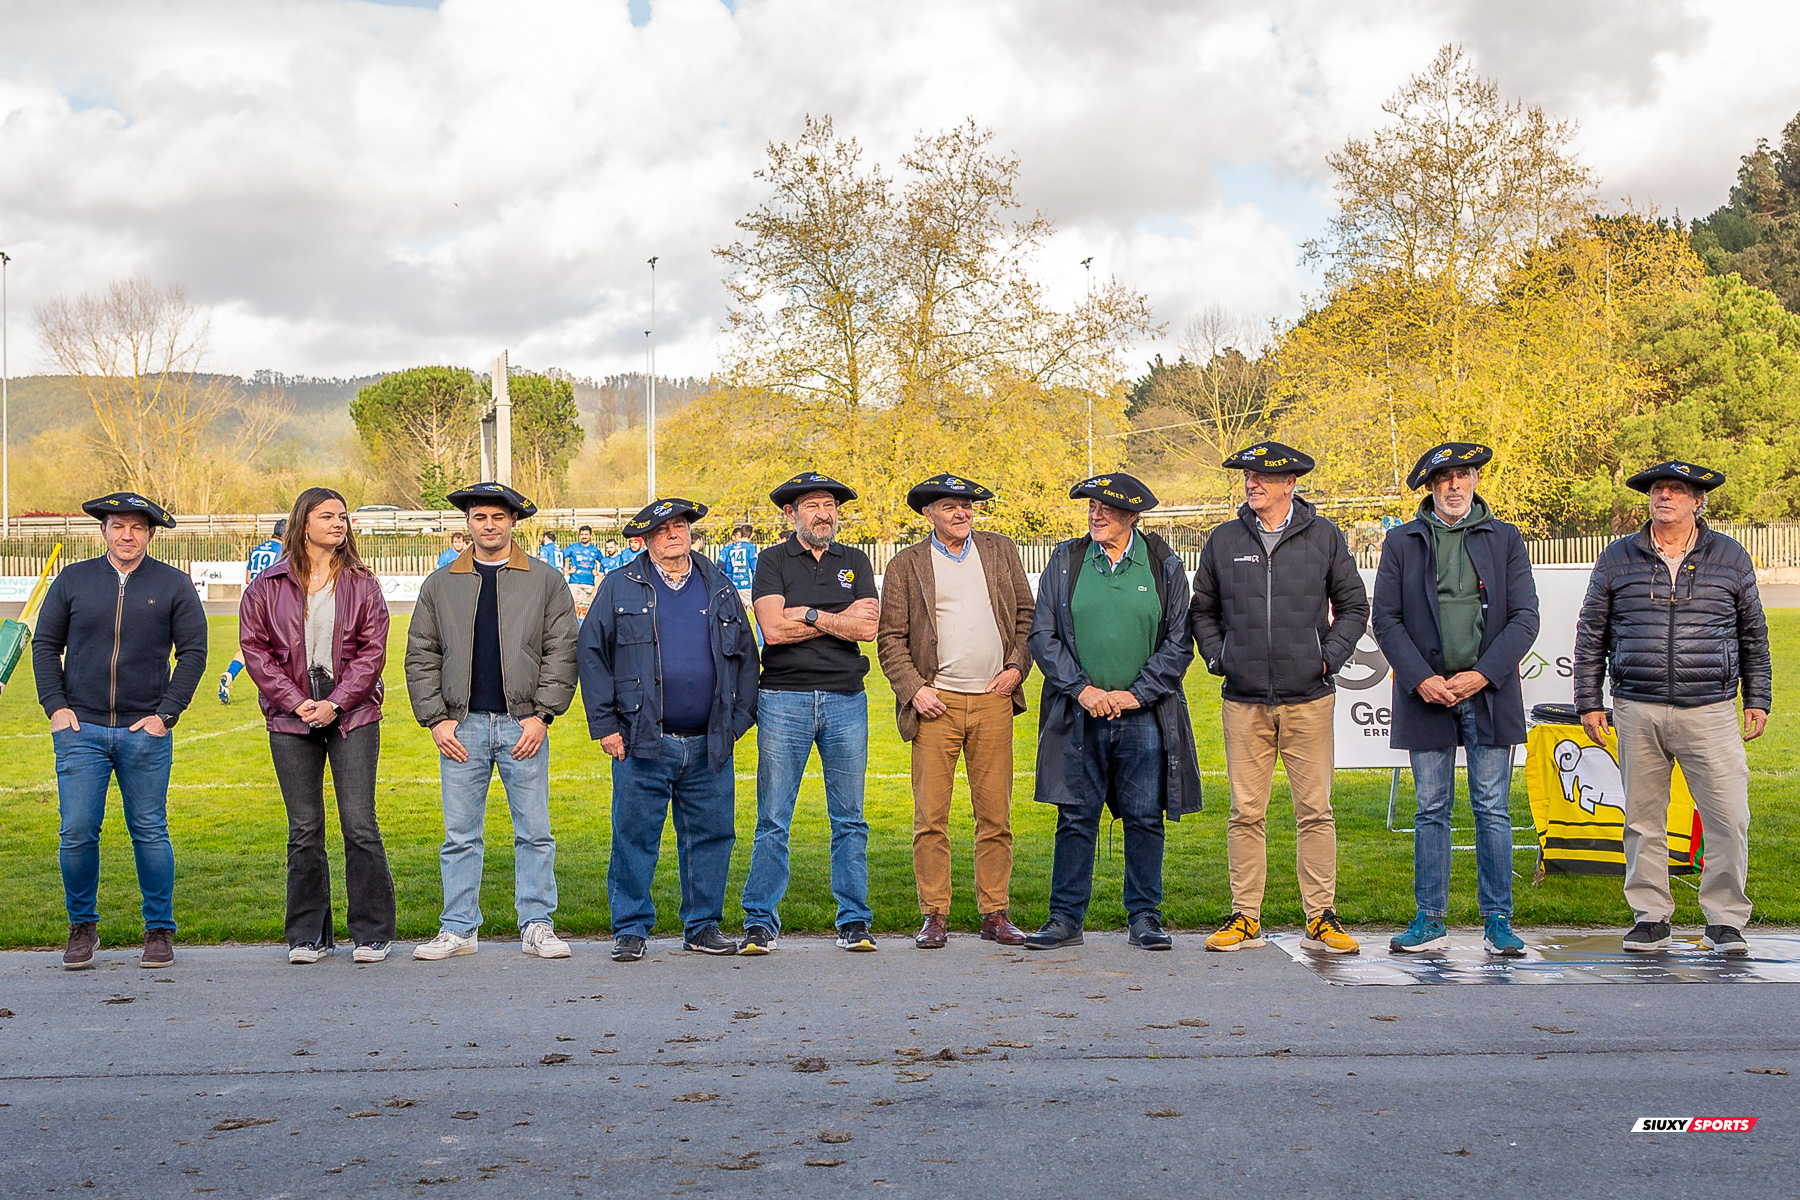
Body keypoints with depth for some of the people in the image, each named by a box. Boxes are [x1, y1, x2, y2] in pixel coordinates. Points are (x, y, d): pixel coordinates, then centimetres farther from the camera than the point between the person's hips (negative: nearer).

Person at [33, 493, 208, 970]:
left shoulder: (174, 585, 3)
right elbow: (45, 644, 11)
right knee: (77, 832, -2)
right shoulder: (72, 580, 7)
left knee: (150, 833, 4)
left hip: (145, 732, -1)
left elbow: (193, 652, 4)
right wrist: (55, 705, 0)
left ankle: (160, 930, 15)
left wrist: (166, 713, -4)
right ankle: (82, 927, 16)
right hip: (80, 729, 1)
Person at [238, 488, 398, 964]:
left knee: (360, 825, -3)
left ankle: (372, 933, 6)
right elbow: (256, 649, 2)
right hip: (291, 718, 1)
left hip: (352, 715, -1)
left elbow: (372, 650, 1)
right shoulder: (268, 586, 6)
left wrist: (336, 703, -10)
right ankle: (307, 936, 15)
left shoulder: (361, 584, 6)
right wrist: (296, 701, -8)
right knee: (304, 830, 4)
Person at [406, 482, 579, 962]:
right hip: (462, 726, 1)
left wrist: (541, 715, -7)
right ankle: (459, 929, 14)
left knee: (534, 832, 2)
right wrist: (436, 719, -1)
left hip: (523, 725, -1)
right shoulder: (440, 585, 10)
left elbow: (561, 652, 2)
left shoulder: (545, 582, 6)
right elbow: (420, 657, 9)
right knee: (460, 835, 5)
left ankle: (537, 926, 10)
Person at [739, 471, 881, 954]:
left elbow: (868, 628, -3)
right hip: (784, 700, -2)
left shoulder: (854, 561, 12)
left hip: (846, 699, 3)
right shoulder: (773, 561, 4)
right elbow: (774, 628, -12)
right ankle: (760, 923, 6)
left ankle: (854, 921, 13)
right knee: (773, 820, -1)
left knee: (849, 819, 6)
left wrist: (806, 614, -8)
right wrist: (841, 618, -6)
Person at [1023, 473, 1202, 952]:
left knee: (1145, 819, 3)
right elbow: (1043, 635, 3)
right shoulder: (1065, 561, 6)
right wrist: (1082, 688, -8)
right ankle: (1066, 919, 11)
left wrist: (1137, 693, -8)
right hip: (1080, 714, 1)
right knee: (1075, 819, 3)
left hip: (1144, 716, 0)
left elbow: (1178, 642, 2)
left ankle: (1144, 919, 14)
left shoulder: (1164, 566, 4)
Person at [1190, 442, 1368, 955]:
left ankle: (1320, 918, 8)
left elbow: (1353, 605, 12)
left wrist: (1330, 655, 0)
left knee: (1315, 811, 0)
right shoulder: (1224, 541, 8)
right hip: (1244, 700, 1)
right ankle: (1245, 917, 11)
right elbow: (1203, 610, 18)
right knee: (1245, 812, 2)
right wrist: (1217, 656, 4)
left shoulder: (1323, 537, 5)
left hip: (1308, 699, -1)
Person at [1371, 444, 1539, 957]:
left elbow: (1525, 618, 2)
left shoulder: (1505, 539, 7)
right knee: (1432, 810, 5)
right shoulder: (1401, 542, 7)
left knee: (1493, 811, 1)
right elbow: (1385, 619, 3)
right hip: (1426, 695, 0)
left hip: (1489, 695, 0)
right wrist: (1421, 679, -9)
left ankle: (1497, 921, 9)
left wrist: (1482, 674, -10)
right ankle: (1430, 921, 11)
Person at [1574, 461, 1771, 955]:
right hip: (1638, 713, 1)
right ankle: (1650, 919, 16)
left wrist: (1758, 701, 11)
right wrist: (1588, 702, 6)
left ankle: (1725, 922, 8)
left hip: (1710, 712, 0)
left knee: (1729, 819, -5)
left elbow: (1753, 634, 14)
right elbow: (1591, 636, 10)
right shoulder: (1618, 559, 7)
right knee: (1643, 820, 5)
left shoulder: (1730, 557, 8)